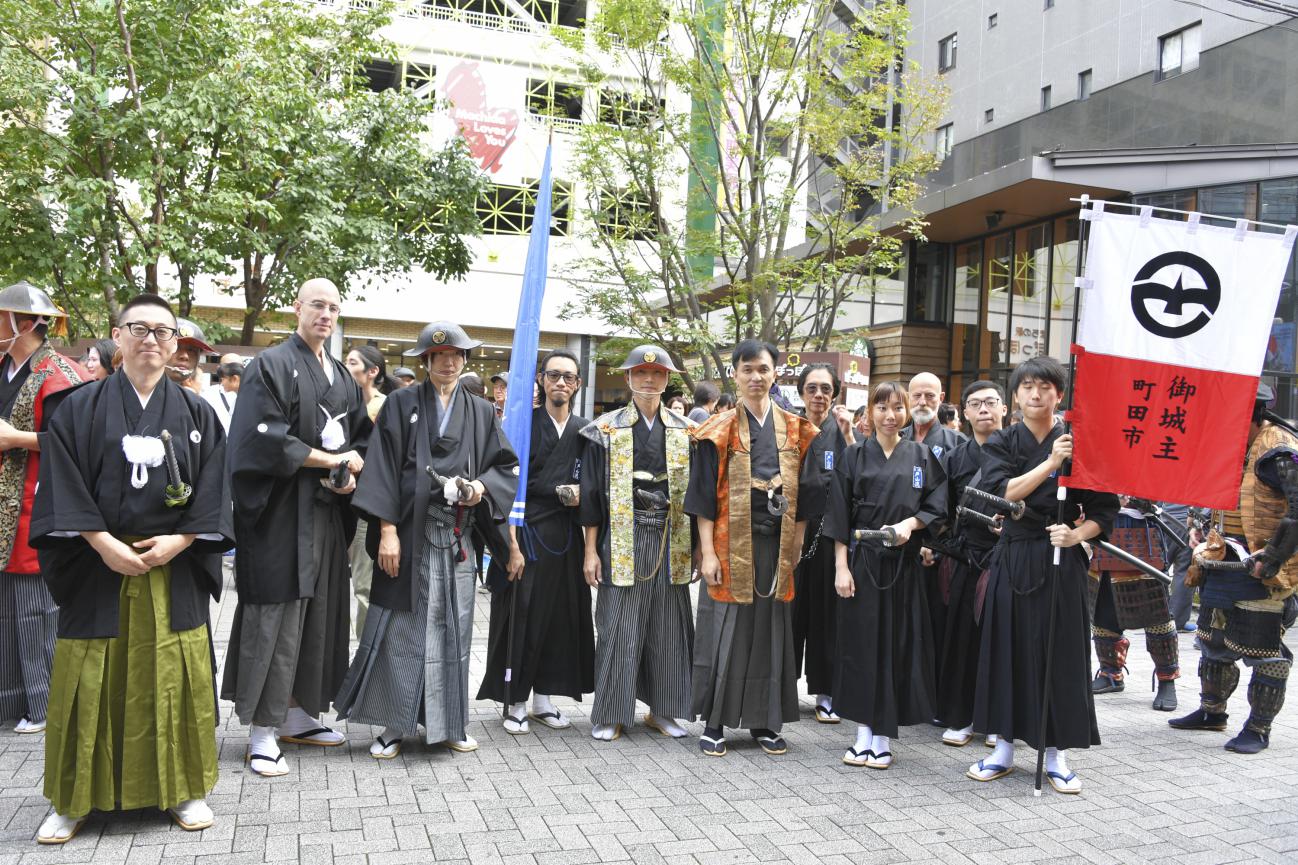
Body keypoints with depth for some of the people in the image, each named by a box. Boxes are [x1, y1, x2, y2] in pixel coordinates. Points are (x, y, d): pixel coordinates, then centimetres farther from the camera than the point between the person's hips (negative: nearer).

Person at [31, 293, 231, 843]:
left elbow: (212, 490, 3)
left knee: (175, 678, 4)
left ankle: (185, 788, 18)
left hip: (174, 567, 1)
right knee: (91, 681, 2)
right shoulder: (80, 408, 3)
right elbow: (63, 484, -3)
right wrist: (102, 542, -13)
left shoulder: (196, 414, 7)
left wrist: (179, 540, -10)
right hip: (97, 566, -1)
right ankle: (73, 798, 18)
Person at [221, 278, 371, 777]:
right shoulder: (271, 366, -5)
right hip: (280, 515, -7)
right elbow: (264, 438, -16)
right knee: (275, 619, -6)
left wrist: (351, 469, -5)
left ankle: (298, 715, 21)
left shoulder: (343, 377, 16)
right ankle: (263, 732, 2)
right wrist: (329, 459, -11)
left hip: (328, 515, 7)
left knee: (319, 615, 10)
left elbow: (362, 437, 17)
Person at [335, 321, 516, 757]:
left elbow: (505, 465, 13)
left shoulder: (481, 412, 12)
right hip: (408, 532, -3)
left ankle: (449, 721, 19)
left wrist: (482, 487, -9)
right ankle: (394, 724, 10)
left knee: (453, 625, 8)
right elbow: (383, 467, -5)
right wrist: (387, 529, -13)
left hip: (457, 536, 3)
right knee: (401, 626, -1)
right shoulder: (401, 404, 2)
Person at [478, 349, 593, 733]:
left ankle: (544, 700, 20)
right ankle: (515, 703, 12)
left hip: (566, 535, 4)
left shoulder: (585, 430, 8)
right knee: (521, 617, 0)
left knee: (560, 617, 7)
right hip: (527, 531, -4)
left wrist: (581, 497, -6)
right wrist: (512, 544, -14)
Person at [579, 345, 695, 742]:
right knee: (619, 626, 0)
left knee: (667, 625, 7)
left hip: (670, 541, 3)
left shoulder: (684, 431, 8)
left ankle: (661, 709, 20)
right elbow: (592, 492, 0)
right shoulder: (606, 429, 1)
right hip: (623, 539, -3)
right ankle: (610, 714, 11)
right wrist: (590, 550, -5)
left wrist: (697, 546, 5)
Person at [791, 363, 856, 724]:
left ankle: (825, 693, 14)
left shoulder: (844, 431, 3)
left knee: (827, 609, 5)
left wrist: (848, 435, -17)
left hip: (831, 531, 0)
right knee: (791, 607, 4)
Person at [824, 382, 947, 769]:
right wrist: (841, 567, -6)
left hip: (903, 562, 1)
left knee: (898, 643, 1)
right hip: (862, 560, 0)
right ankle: (863, 732, 12)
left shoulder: (922, 457, 7)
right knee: (861, 642, 2)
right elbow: (839, 516, 0)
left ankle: (884, 734, 11)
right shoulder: (854, 456, 4)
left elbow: (936, 505, 7)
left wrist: (910, 523, -12)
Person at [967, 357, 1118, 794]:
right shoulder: (1001, 443, 4)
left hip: (1061, 562, -2)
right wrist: (1050, 462, -20)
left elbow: (1103, 510, 2)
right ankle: (1004, 747, 19)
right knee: (1007, 650, 6)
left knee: (1059, 654, 2)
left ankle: (1055, 752, 16)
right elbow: (1001, 492, -13)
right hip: (1012, 558, 2)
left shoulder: (1077, 443, 0)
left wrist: (1076, 534, -16)